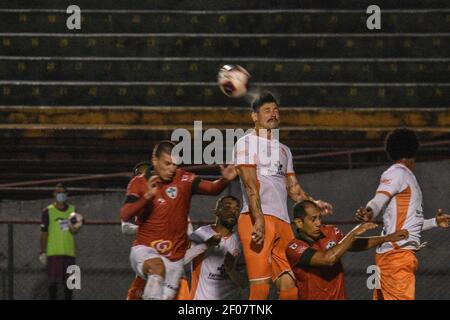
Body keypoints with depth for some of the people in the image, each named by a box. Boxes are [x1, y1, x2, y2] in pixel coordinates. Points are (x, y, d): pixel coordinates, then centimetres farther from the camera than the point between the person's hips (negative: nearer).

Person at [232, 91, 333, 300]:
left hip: (282, 221, 7)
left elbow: (293, 189, 26)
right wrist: (259, 221, -21)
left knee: (289, 286, -1)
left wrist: (313, 203, 4)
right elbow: (250, 184, -9)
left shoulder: (284, 151, 27)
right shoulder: (247, 143, 3)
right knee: (260, 288, -14)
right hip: (257, 219, -7)